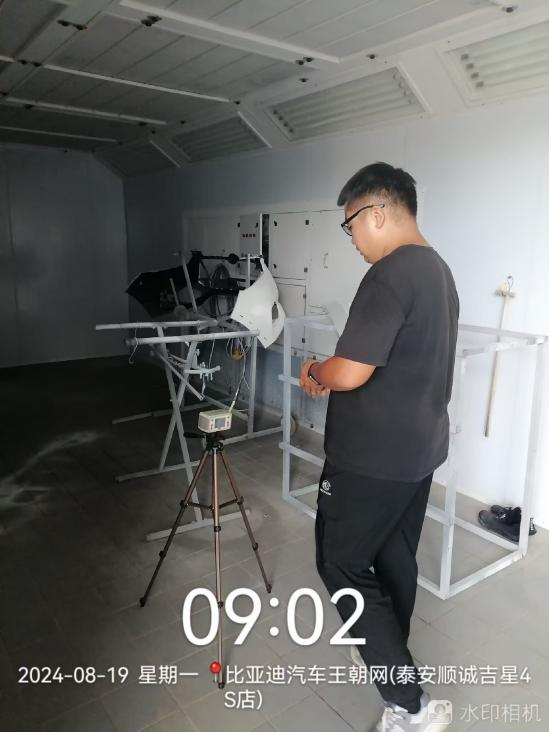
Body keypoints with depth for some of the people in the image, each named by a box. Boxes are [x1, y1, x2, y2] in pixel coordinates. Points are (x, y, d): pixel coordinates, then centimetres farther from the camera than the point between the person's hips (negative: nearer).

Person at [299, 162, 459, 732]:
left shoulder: (388, 276, -22)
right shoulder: (438, 270, 10)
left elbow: (348, 373, -26)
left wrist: (314, 373, -4)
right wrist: (331, 378, 13)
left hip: (373, 459, -9)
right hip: (419, 449, 10)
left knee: (341, 565, 5)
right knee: (395, 558, 21)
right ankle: (388, 656, 41)